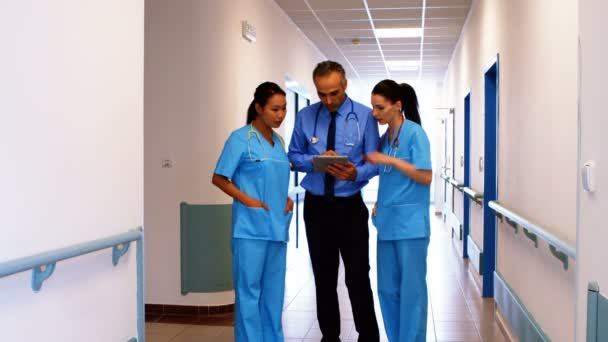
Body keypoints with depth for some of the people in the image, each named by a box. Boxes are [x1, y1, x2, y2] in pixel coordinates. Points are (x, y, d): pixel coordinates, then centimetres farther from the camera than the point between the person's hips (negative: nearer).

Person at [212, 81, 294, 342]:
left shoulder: (278, 141, 14)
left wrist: (287, 199, 4)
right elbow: (218, 178, -7)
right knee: (249, 291, -1)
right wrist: (246, 200, -16)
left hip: (277, 227, 7)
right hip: (251, 228, -7)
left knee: (274, 291, 13)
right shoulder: (240, 138, -7)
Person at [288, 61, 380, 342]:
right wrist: (315, 160, -17)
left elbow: (373, 162, -7)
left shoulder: (364, 116, -7)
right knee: (324, 277, 13)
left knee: (358, 277, 0)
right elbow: (294, 157, 5)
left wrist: (355, 173, -28)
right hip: (316, 206, 3)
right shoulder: (305, 116, 0)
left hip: (350, 206, -3)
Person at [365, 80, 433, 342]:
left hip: (410, 223, -7)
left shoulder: (415, 133, -8)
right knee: (387, 288, 11)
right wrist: (379, 204, 6)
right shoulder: (384, 138, 12)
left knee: (411, 288, 0)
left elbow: (426, 177, -14)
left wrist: (390, 160, -17)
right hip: (387, 223, 7)